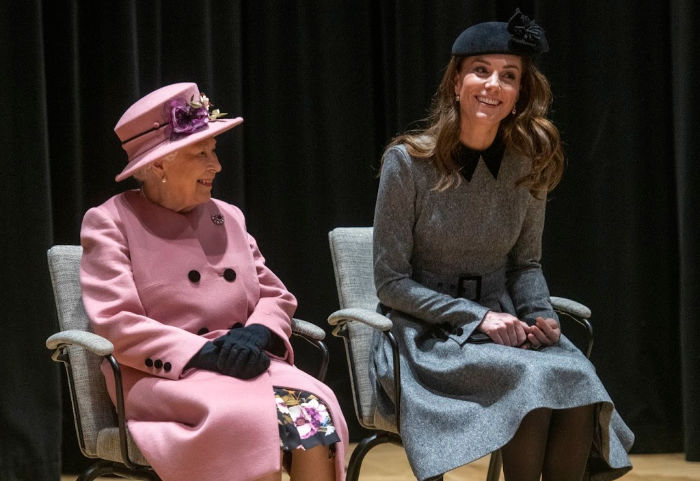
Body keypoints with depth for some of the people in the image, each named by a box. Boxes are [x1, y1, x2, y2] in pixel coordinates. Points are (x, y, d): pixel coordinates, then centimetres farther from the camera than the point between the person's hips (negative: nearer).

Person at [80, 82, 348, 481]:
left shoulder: (228, 218, 18)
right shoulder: (111, 222, 1)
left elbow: (276, 296, 17)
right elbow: (115, 324, -9)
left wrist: (257, 333, -7)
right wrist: (203, 352, -19)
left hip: (242, 363, 5)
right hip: (162, 375, -5)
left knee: (314, 405, -27)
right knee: (248, 415, -36)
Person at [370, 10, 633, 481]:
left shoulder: (528, 165, 3)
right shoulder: (408, 160, -9)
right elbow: (390, 282, -7)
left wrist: (539, 315, -6)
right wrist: (477, 317, -16)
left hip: (501, 324, 4)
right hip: (429, 335, -4)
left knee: (578, 380, -28)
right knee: (535, 379, -32)